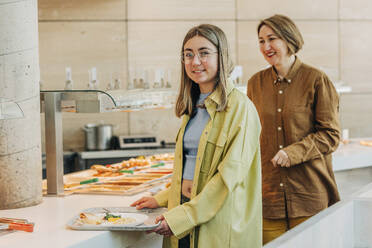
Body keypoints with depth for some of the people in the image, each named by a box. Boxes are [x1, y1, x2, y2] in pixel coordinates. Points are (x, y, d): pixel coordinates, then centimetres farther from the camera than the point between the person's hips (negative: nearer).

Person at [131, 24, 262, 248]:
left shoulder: (239, 107, -11)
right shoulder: (194, 106, 13)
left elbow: (231, 175, -17)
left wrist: (182, 217, -19)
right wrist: (162, 200, 8)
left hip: (220, 226, -6)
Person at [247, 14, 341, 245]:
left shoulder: (316, 80, -3)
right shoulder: (256, 83, 10)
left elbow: (331, 135, -4)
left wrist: (292, 153, -16)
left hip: (309, 190, -3)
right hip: (268, 193, 3)